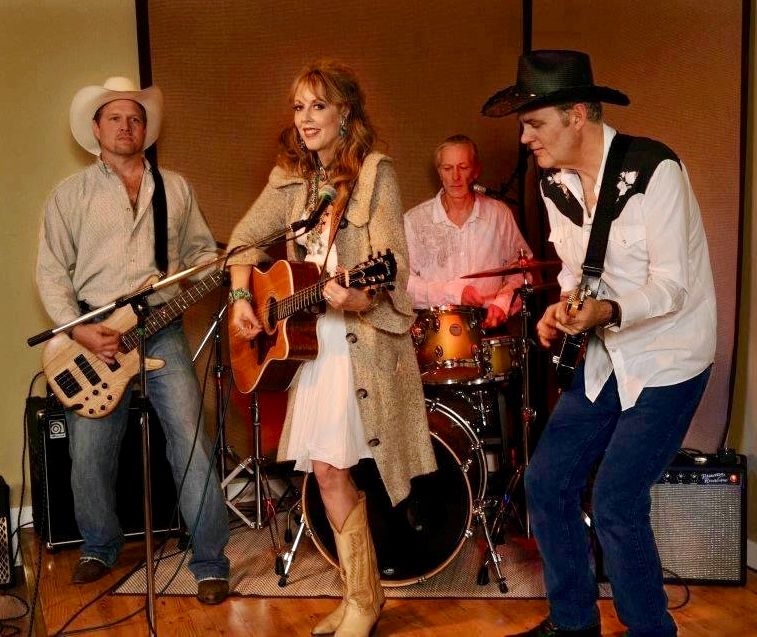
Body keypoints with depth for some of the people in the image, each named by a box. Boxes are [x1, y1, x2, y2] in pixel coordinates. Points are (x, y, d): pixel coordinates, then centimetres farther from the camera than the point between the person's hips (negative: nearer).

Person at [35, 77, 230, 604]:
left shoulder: (175, 187, 14)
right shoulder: (71, 194, 7)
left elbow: (200, 250, 18)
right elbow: (51, 271, 2)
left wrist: (214, 270, -6)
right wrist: (79, 329, -10)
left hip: (162, 329, 1)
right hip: (94, 334, 0)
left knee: (191, 442, -7)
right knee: (89, 454, 3)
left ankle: (210, 561, 3)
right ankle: (101, 547, 28)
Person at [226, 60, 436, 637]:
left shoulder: (374, 172, -7)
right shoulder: (291, 178, 10)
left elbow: (393, 262, -16)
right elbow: (246, 238, 18)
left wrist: (362, 295, -36)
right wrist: (241, 298, 3)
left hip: (363, 338, -5)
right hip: (307, 337, 6)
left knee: (333, 467, -4)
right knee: (325, 470, 7)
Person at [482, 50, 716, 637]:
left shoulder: (654, 170, -20)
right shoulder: (556, 183, 1)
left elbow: (671, 285, -21)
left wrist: (605, 312, -37)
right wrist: (562, 310, -7)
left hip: (667, 359, -7)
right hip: (607, 356, 7)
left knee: (615, 502, -9)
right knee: (546, 483, 6)